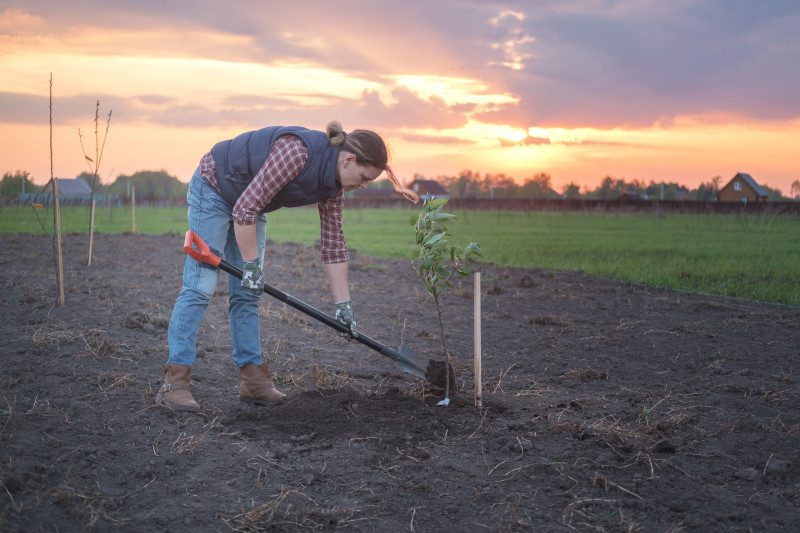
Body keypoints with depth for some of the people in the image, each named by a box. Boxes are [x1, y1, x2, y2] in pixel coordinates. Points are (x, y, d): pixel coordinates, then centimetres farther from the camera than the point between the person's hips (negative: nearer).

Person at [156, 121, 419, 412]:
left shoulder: (334, 185, -7)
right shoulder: (297, 151, -34)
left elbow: (333, 243, 0)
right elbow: (245, 208, -32)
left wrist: (343, 304, 0)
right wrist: (251, 265, -23)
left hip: (249, 204, 8)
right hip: (213, 189, -8)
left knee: (246, 293, 5)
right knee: (200, 285, -13)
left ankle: (253, 380, 7)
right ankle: (175, 382, -11)